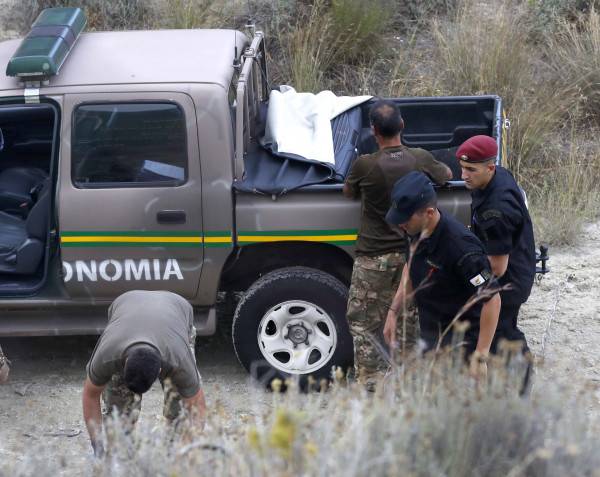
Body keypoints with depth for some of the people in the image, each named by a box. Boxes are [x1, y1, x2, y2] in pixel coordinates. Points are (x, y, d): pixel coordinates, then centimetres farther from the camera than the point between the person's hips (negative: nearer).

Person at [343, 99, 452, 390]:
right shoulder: (420, 159, -6)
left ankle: (370, 382, 3)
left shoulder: (364, 165, -16)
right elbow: (446, 175, 16)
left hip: (374, 256, -4)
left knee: (361, 321, 6)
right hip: (411, 254, 4)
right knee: (409, 319, 15)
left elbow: (348, 192, 6)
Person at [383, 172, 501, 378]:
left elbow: (492, 299, -26)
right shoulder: (417, 232, -5)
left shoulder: (461, 247, -31)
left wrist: (480, 357, -25)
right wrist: (393, 311, 12)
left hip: (461, 345, -8)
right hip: (431, 339, 8)